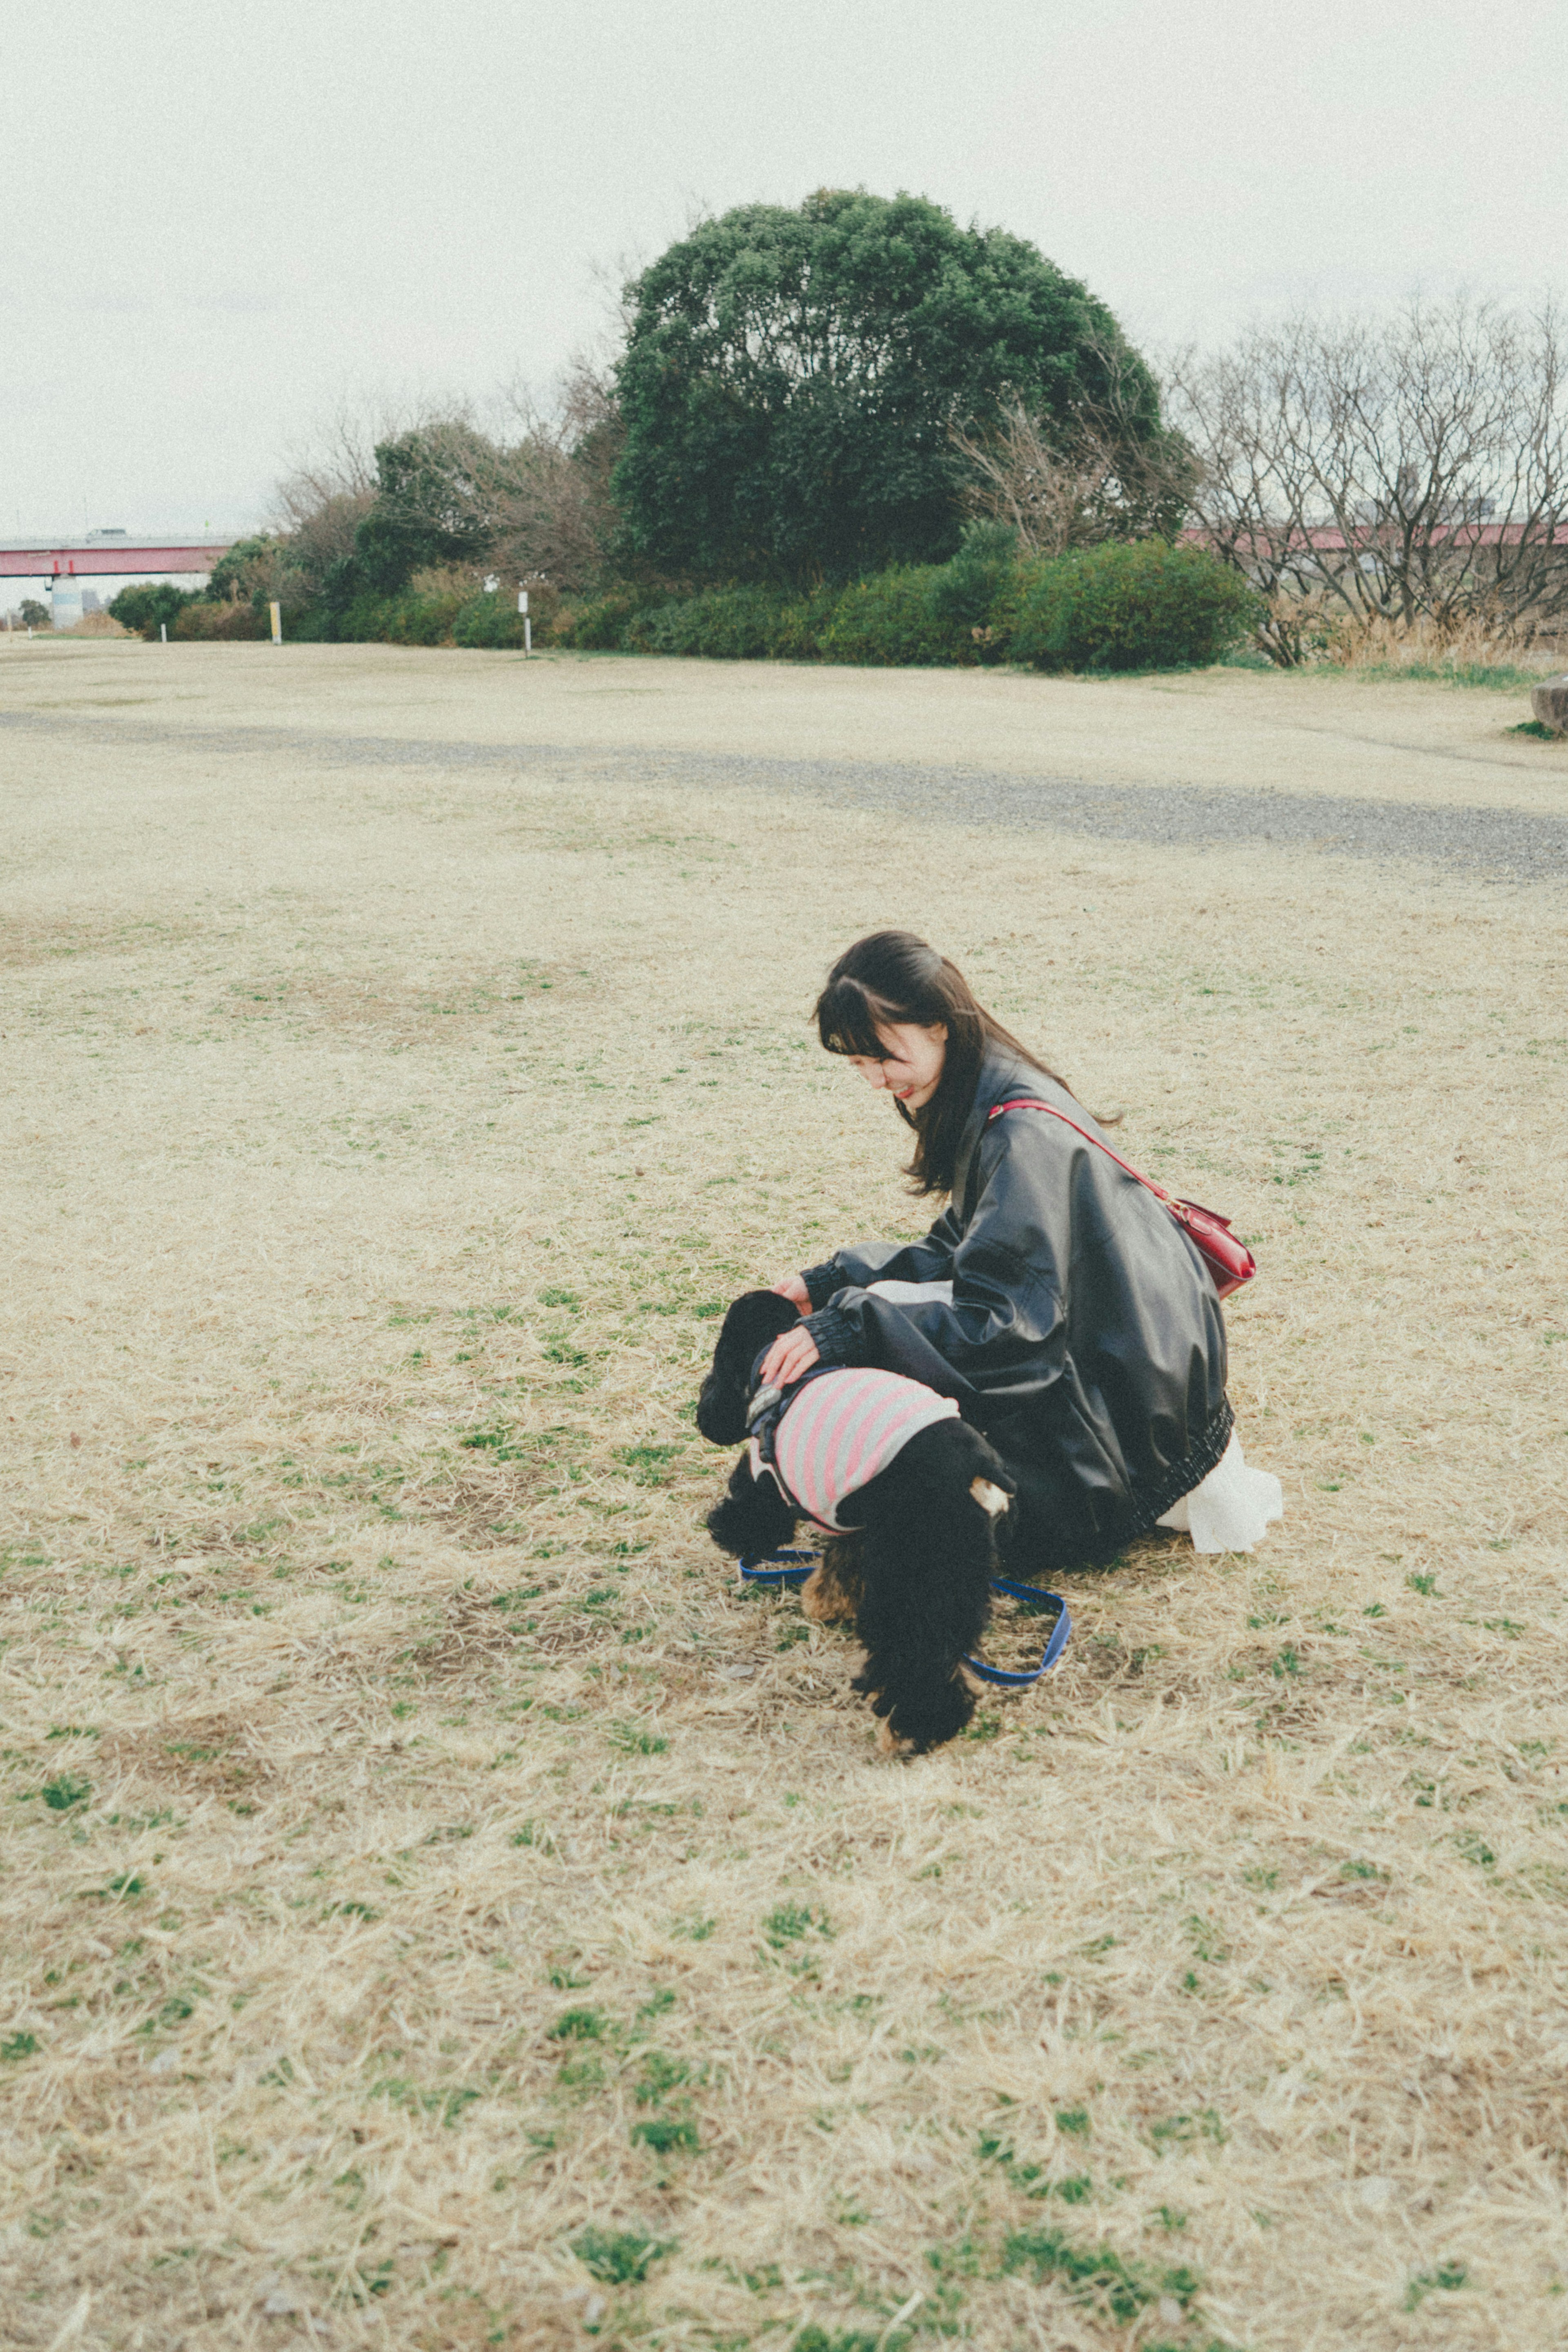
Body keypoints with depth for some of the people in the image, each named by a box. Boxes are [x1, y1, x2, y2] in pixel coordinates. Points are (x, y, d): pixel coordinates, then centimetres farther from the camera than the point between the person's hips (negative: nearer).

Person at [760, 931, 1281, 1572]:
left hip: (1135, 1390, -10)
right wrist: (828, 1285, 3)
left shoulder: (1024, 1134, -25)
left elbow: (1002, 1315, -28)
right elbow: (954, 1253, 12)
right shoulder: (987, 1108, 5)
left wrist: (846, 1328, -30)